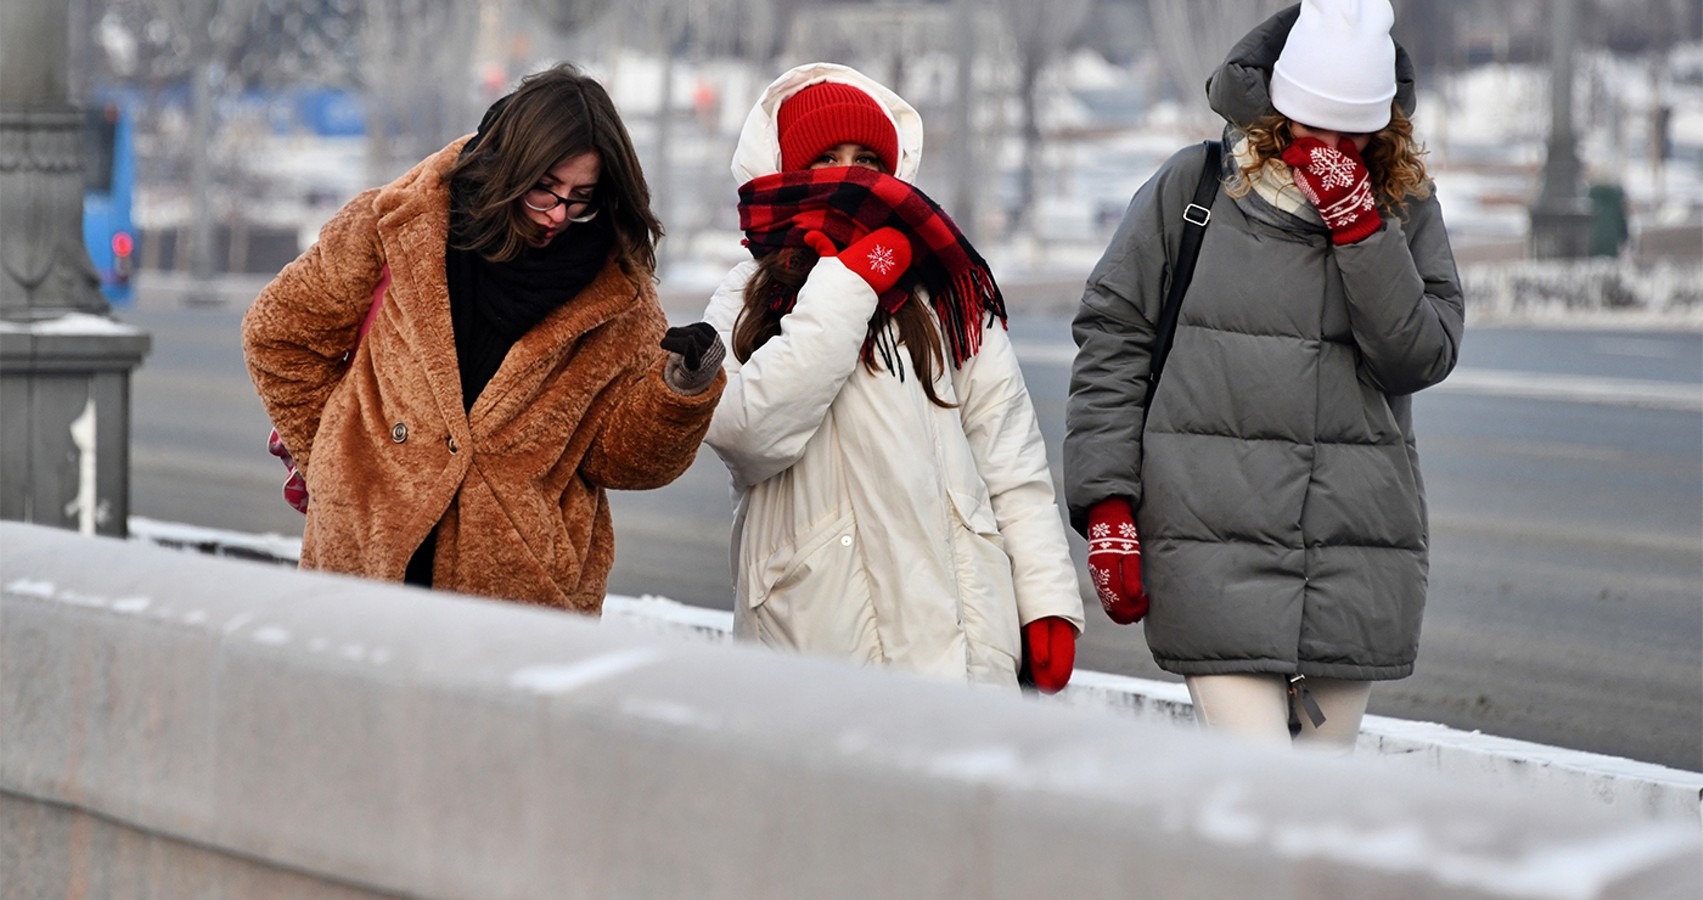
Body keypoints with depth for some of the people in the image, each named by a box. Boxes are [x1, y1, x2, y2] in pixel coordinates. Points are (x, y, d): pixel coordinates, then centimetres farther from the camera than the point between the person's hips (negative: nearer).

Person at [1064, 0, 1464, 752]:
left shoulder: (1403, 204, 8)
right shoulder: (1190, 188, 2)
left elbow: (1425, 354, -3)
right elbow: (1110, 344, 5)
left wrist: (1357, 224, -13)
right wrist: (1108, 506, -2)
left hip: (1357, 561, 3)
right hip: (1218, 546, -3)